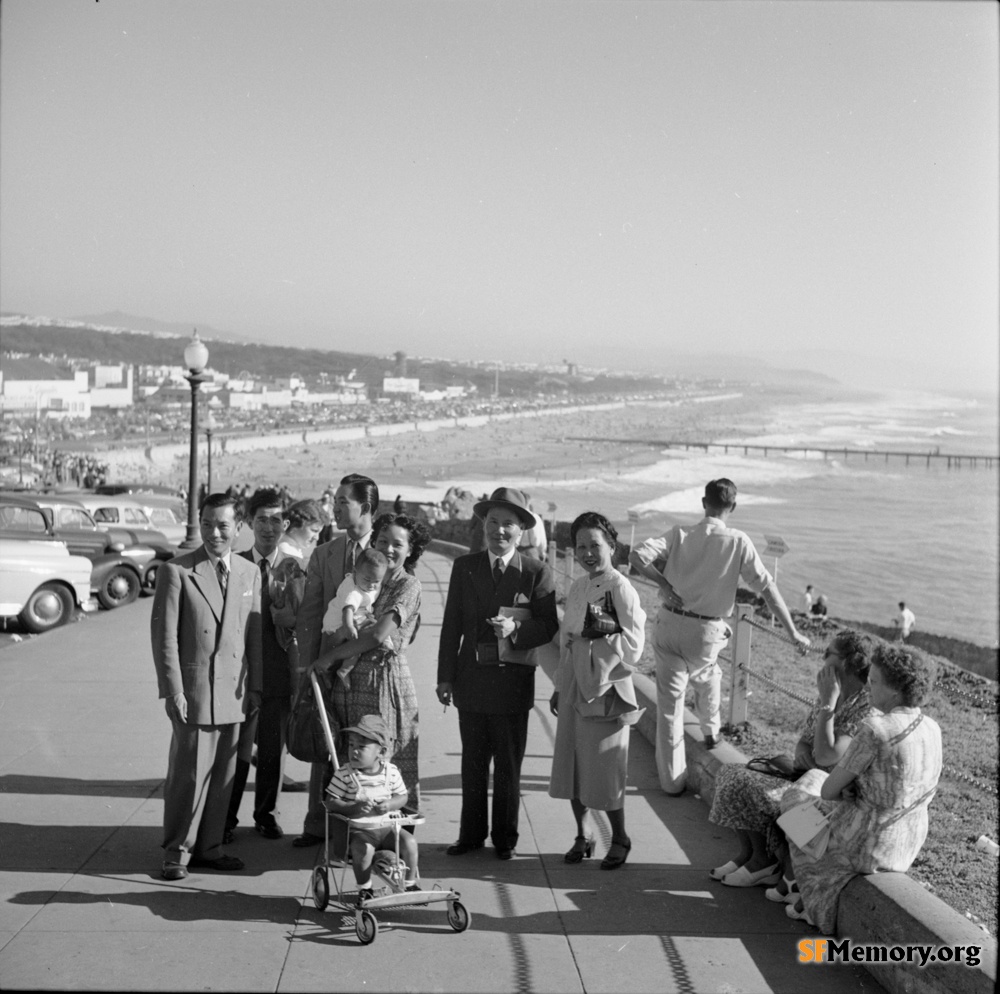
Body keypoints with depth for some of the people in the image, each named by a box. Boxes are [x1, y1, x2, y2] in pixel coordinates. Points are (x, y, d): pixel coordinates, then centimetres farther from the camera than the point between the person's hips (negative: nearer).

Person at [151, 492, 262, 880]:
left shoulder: (250, 572, 9)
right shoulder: (176, 571, -5)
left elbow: (254, 632, 12)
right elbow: (164, 634, -7)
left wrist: (255, 685, 9)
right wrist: (173, 690, -11)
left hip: (234, 692, 5)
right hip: (193, 691, -4)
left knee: (223, 775, 10)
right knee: (189, 774, 1)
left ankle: (208, 847, 24)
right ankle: (177, 851, 16)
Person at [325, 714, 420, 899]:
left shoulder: (391, 771, -1)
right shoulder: (344, 774, -9)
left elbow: (402, 797, 7)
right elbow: (331, 802, -9)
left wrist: (389, 804, -16)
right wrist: (353, 808, -25)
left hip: (385, 827, 3)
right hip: (358, 830, -3)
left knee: (409, 842, -16)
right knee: (363, 849, -31)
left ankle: (411, 883, 9)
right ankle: (364, 888, -3)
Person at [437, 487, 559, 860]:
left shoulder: (537, 573, -5)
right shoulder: (464, 567, 4)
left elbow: (550, 626, -5)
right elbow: (451, 624, 5)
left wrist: (516, 628, -24)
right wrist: (445, 676, 3)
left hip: (513, 685, -2)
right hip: (471, 682, 3)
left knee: (508, 767, 9)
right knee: (472, 764, 14)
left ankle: (505, 838, 25)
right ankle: (471, 834, 27)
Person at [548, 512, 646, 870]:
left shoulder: (620, 588, -11)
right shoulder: (577, 588, 10)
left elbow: (633, 642, -15)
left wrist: (597, 635, -22)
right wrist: (560, 687, 16)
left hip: (606, 686, -7)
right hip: (574, 686, 7)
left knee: (605, 768, 0)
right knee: (572, 764, 10)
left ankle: (619, 838, 19)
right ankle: (583, 835, 25)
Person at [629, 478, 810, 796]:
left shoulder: (680, 534, -3)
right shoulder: (738, 542, -7)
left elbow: (637, 557, -14)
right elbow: (767, 587, -8)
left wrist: (663, 582, -7)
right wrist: (793, 632, -3)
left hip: (670, 624, 1)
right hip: (707, 633, -1)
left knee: (669, 703, 10)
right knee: (707, 675, 35)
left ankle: (672, 780, 18)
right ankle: (711, 731, 45)